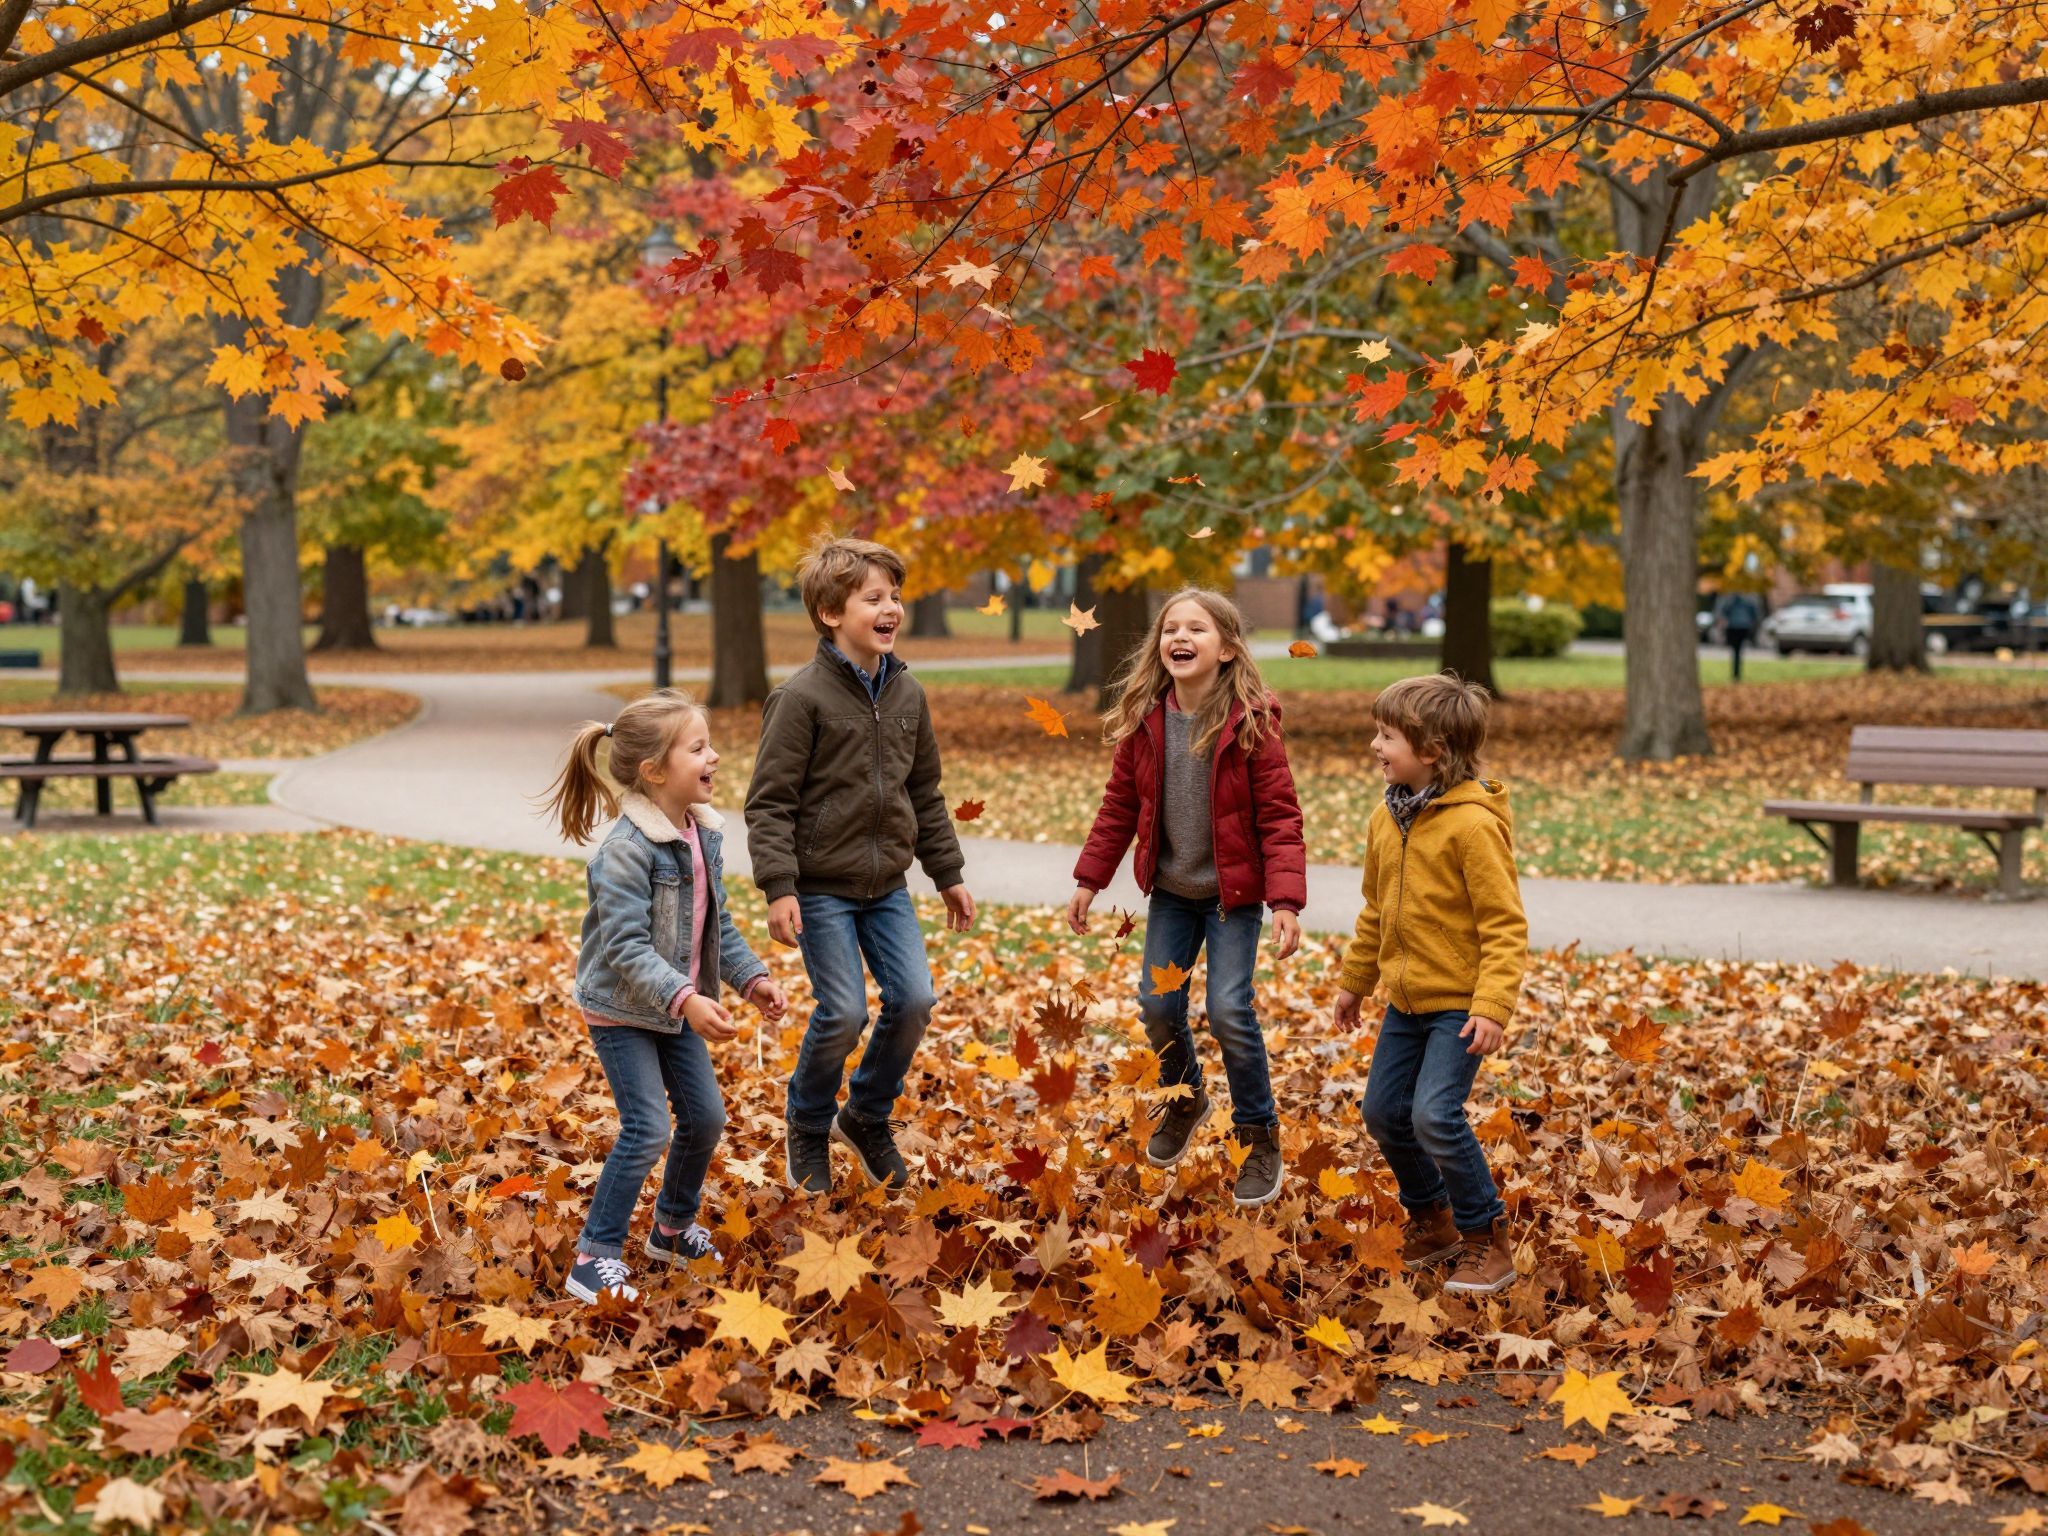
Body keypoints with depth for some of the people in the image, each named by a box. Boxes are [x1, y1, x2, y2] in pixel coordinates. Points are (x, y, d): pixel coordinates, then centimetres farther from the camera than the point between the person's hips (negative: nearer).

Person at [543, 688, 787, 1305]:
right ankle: (596, 1257, -1)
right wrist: (685, 1001, -37)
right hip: (622, 1011, -8)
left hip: (678, 1009, 8)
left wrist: (751, 977, 5)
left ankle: (674, 1228, 34)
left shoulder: (703, 835, 1)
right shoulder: (627, 849, -26)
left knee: (705, 1116, 12)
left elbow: (717, 923, 13)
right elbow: (626, 947, -29)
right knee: (648, 1129, -12)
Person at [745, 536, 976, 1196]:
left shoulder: (907, 694, 7)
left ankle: (867, 1116, 20)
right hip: (821, 887, -6)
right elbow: (770, 801, -12)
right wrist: (778, 887, -19)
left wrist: (949, 874, 16)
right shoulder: (802, 696, -12)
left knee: (914, 997, -3)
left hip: (887, 885, 6)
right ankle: (807, 1125, 19)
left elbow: (925, 793, 16)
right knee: (843, 1012, -8)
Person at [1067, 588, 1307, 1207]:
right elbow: (1120, 806, 5)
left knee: (1229, 1010, -12)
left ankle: (1260, 1140, 7)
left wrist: (1286, 901, -24)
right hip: (1171, 889, 4)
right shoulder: (1144, 721, -5)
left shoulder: (1251, 724, -16)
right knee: (1157, 1004, 5)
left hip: (1233, 893, -4)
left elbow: (1279, 817, -16)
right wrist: (1089, 879, 3)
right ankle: (1185, 1100, 36)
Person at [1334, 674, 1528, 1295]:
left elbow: (1505, 924, -18)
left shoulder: (1472, 824, -19)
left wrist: (1493, 1006, -25)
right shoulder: (1387, 819, 5)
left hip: (1458, 1003, -8)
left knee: (1435, 1115, -17)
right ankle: (1432, 1221, 31)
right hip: (1407, 997, 8)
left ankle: (1487, 1239, 1)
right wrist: (1355, 981, 25)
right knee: (1383, 1111, 10)